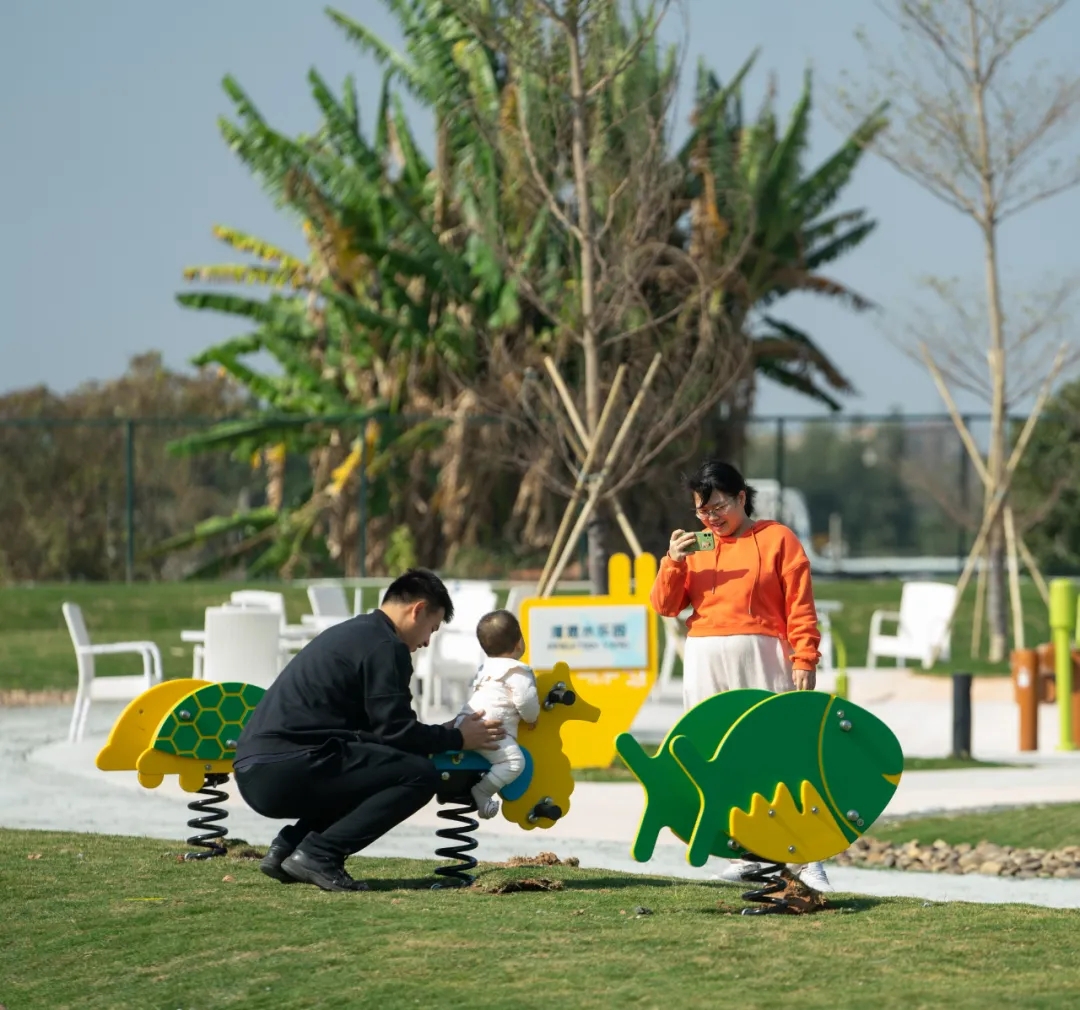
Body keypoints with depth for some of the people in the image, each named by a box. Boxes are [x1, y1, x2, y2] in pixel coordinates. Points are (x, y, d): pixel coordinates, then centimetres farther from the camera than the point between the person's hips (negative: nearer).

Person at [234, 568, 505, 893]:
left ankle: (288, 845, 12)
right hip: (285, 771, -10)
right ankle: (319, 854, -14)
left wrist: (444, 734, 33)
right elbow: (398, 733, -8)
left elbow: (377, 728, 31)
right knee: (419, 775, -10)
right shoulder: (385, 646, -5)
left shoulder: (351, 633, 25)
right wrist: (457, 739, 8)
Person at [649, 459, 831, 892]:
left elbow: (800, 608, -2)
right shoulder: (694, 547, 15)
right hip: (705, 663, 4)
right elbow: (665, 605, 9)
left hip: (759, 660, -4)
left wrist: (804, 661, -10)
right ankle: (742, 854, 6)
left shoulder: (776, 539, 3)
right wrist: (674, 562, -6)